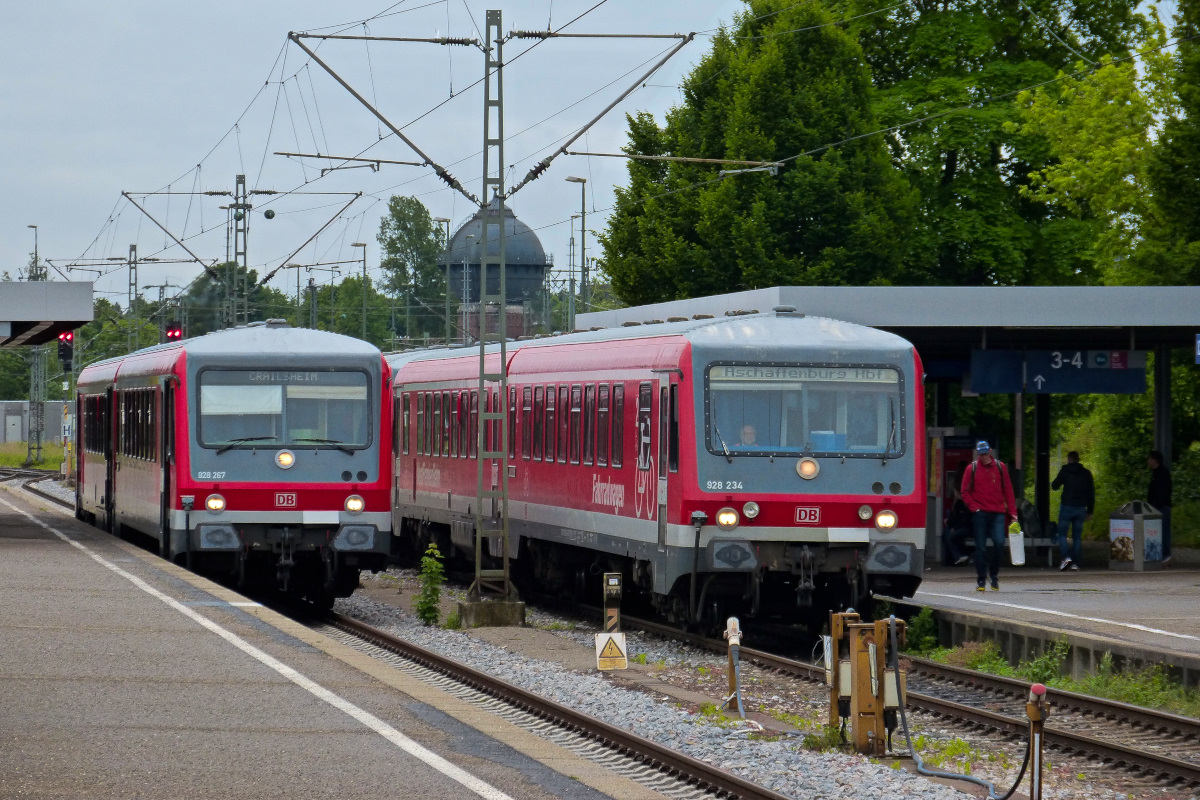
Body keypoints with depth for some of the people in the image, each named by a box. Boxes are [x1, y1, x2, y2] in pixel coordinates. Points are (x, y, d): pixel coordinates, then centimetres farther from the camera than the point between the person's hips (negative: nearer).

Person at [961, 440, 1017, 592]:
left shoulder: (1000, 467, 9)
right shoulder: (972, 469, 6)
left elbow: (1008, 491, 10)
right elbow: (965, 491, 7)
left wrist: (1012, 512, 5)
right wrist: (974, 507, -6)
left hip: (998, 513, 0)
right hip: (980, 513, 0)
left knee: (999, 543, -14)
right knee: (980, 547, 0)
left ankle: (994, 576, 6)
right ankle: (981, 580, 8)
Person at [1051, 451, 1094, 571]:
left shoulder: (1065, 471, -3)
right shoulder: (1086, 473, 7)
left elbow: (1054, 486, 4)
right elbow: (1091, 493, 9)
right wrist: (1090, 511, 14)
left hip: (1067, 507, -3)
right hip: (1081, 508, 3)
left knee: (1062, 534, 3)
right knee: (1077, 536, 8)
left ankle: (1066, 556, -18)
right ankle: (1075, 563, 3)